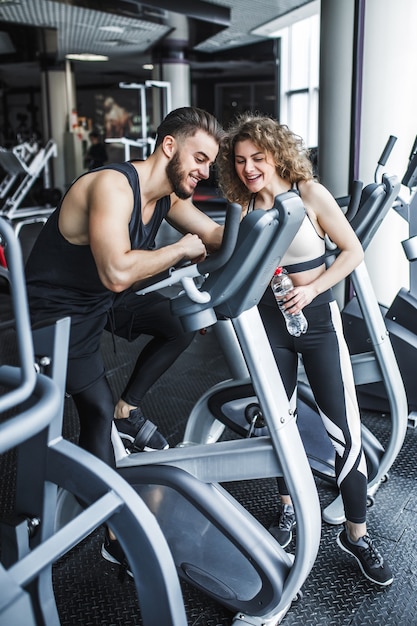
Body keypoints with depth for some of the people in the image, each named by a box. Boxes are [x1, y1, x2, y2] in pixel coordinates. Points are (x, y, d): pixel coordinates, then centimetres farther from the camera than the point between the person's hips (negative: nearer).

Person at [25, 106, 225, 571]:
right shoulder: (113, 186, -30)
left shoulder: (169, 195, -3)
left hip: (106, 299, 8)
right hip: (57, 308, -8)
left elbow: (216, 235, 4)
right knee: (97, 410, -8)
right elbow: (117, 273, -41)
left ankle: (128, 410, 10)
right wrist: (180, 249, -28)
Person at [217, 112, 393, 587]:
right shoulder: (244, 208, 0)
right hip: (269, 320, 3)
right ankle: (287, 508, 36)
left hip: (317, 317, -3)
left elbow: (353, 251, -6)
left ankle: (356, 534, 15)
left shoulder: (310, 195, -10)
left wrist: (311, 289, -16)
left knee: (345, 430, -3)